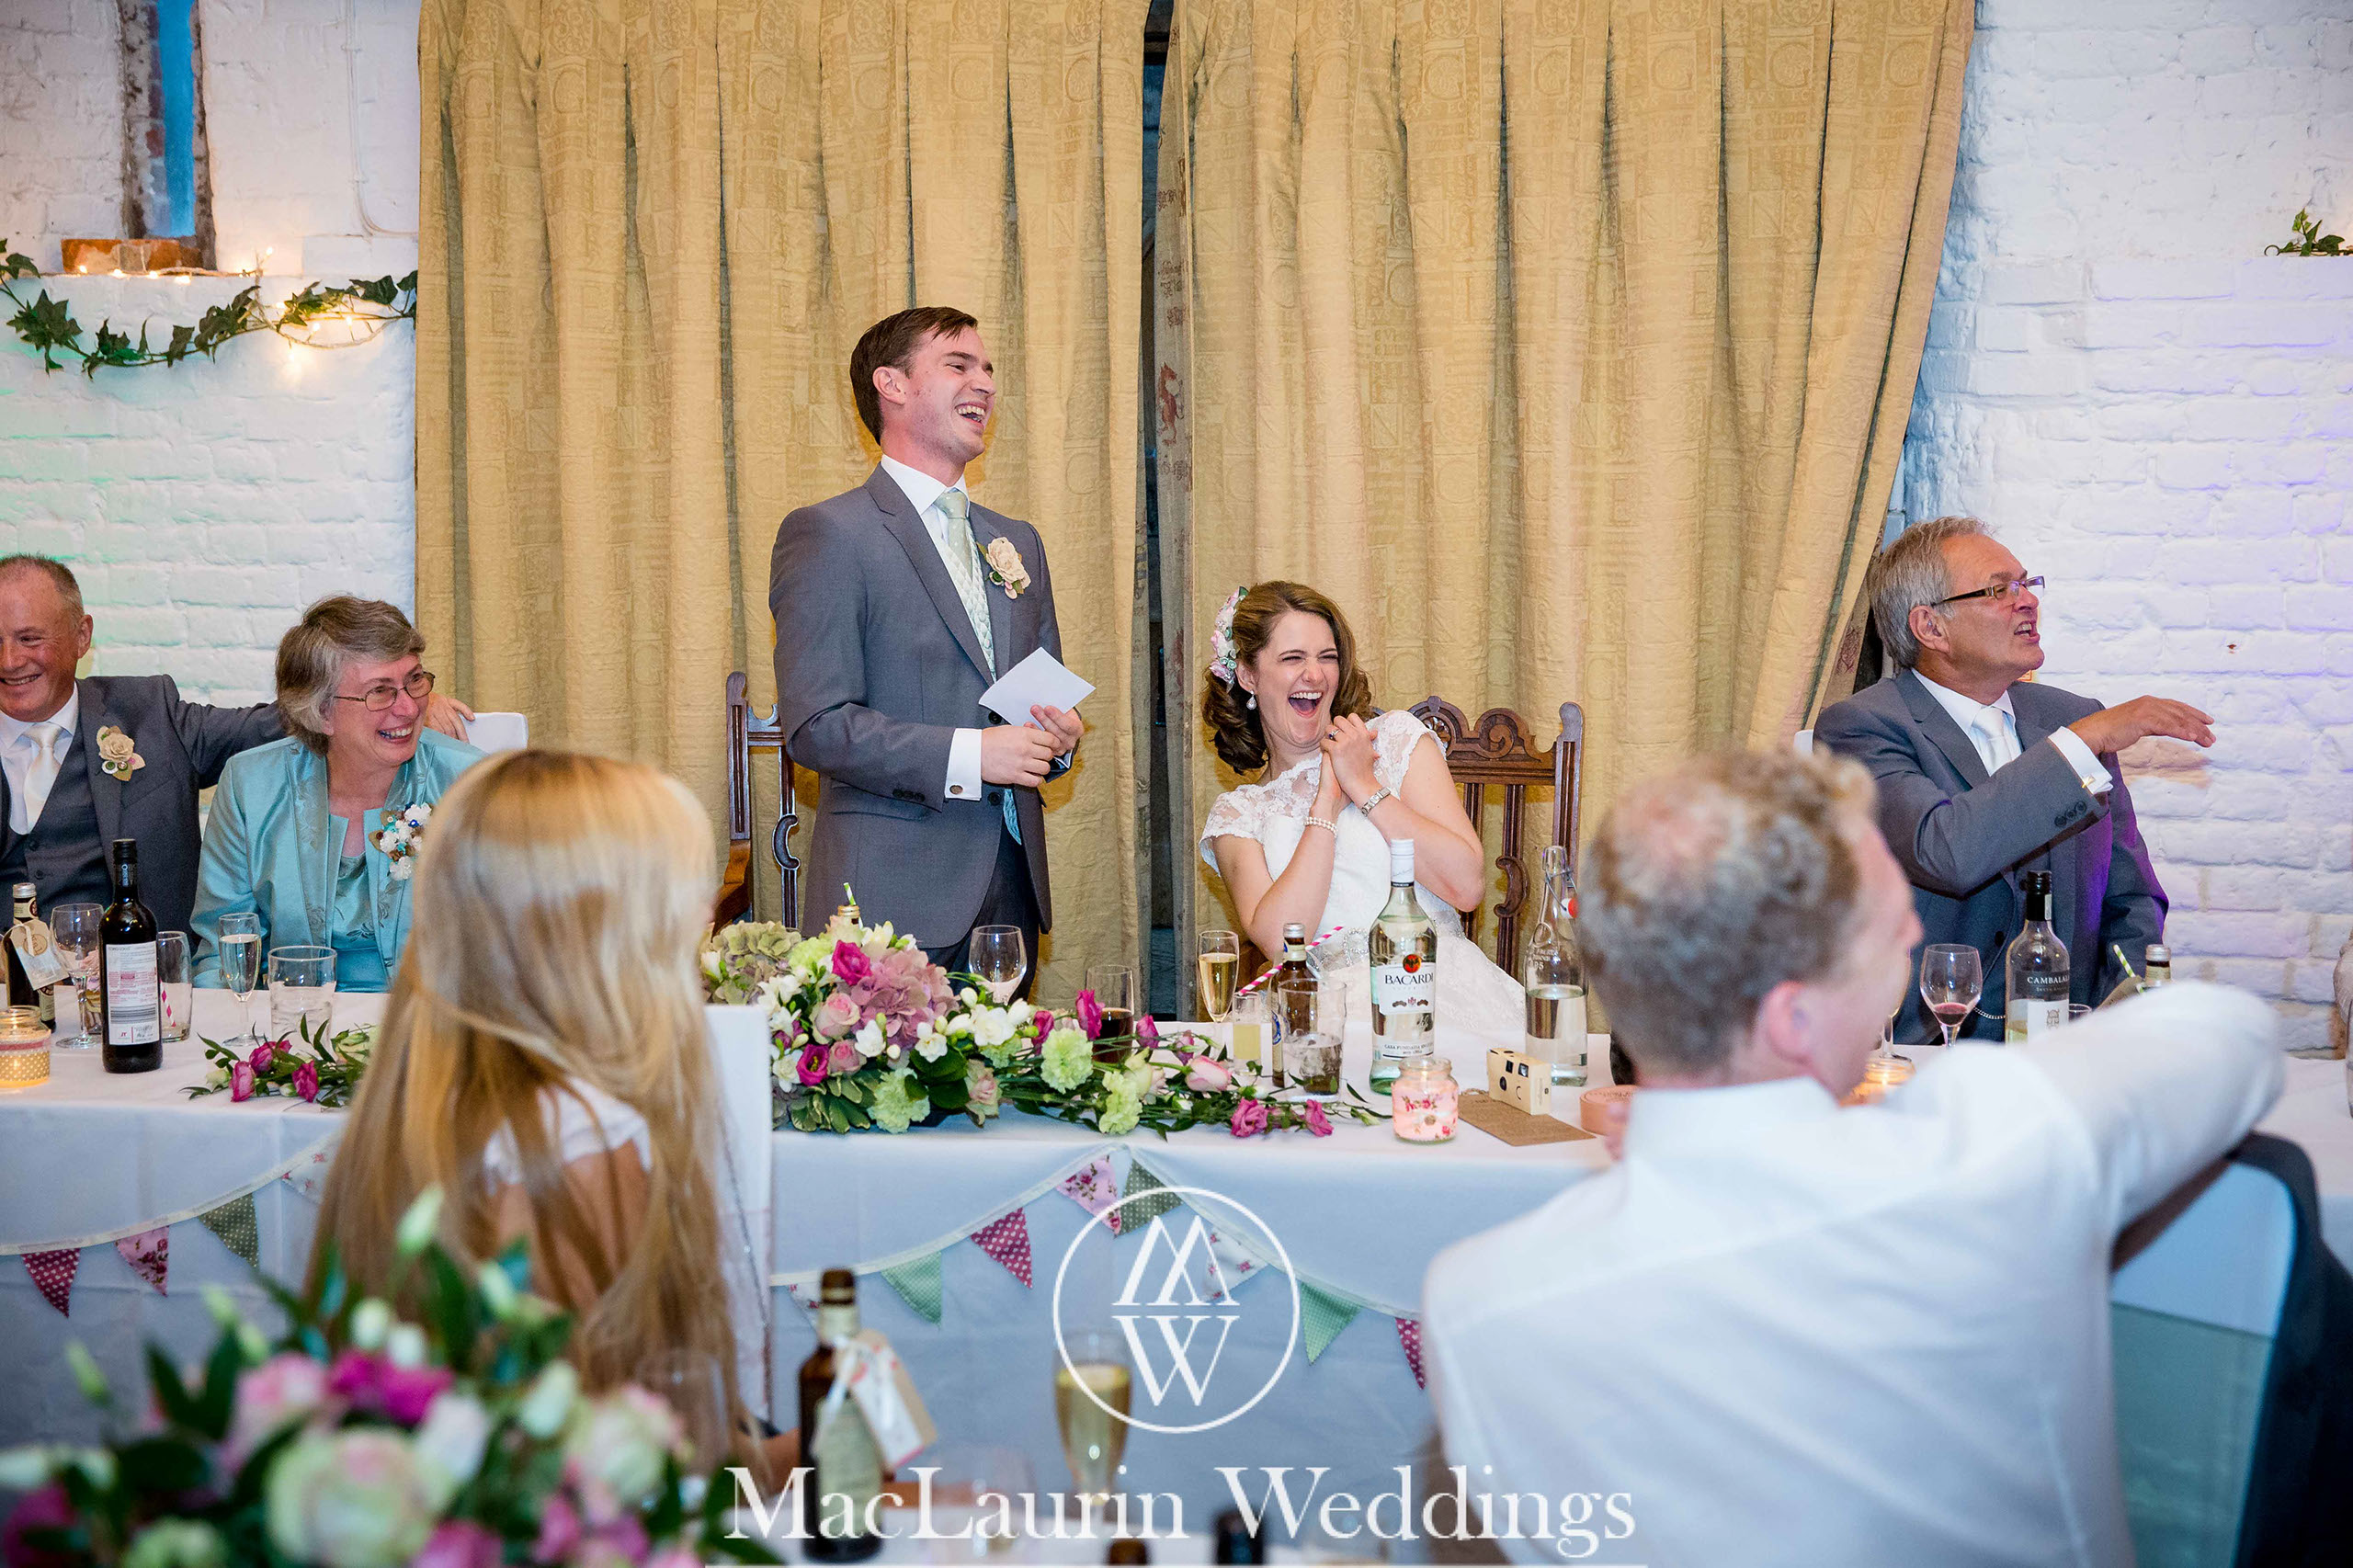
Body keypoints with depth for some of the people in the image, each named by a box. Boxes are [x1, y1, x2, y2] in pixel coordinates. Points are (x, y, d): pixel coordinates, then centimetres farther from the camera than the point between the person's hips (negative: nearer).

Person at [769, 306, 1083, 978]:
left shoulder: (1017, 542, 19)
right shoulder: (827, 534, -3)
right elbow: (814, 724, -11)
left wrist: (1056, 739, 2)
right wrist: (966, 755, -18)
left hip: (1011, 890, 6)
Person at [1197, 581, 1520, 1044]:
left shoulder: (1396, 737, 11)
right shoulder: (1236, 814, 14)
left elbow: (1469, 885, -2)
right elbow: (1276, 940, -7)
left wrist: (1365, 787, -3)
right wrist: (1328, 802, -4)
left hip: (1442, 984, 0)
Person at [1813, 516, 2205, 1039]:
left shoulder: (2071, 718, 12)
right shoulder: (1858, 727, -7)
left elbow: (2131, 899, 17)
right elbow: (1944, 854, -27)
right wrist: (2087, 742, -20)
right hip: (1926, 1049, -6)